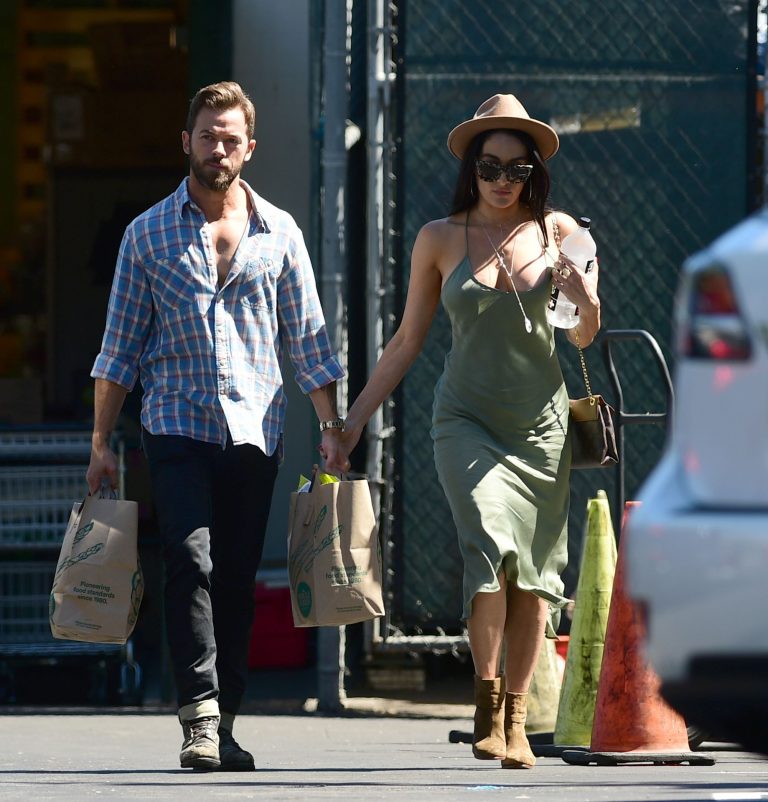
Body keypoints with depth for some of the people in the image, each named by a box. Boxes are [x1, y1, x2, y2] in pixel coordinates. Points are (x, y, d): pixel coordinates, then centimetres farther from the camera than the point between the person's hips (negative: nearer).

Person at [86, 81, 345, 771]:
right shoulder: (148, 234, 7)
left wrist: (331, 428, 5)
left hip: (256, 430, 2)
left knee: (238, 582, 3)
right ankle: (200, 715, -20)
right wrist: (102, 443, 5)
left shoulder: (279, 233, 10)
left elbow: (308, 343, 13)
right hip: (178, 425, -2)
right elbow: (120, 348, 9)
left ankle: (223, 725, 10)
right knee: (191, 563, -17)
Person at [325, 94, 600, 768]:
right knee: (492, 547, -21)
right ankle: (487, 703, -10)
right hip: (467, 421, -2)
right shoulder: (441, 239, 3)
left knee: (535, 573, 1)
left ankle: (516, 718, 9)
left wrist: (586, 301, -12)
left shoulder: (558, 231, 5)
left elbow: (584, 337, 11)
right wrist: (354, 421, 7)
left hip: (542, 423, 2)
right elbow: (407, 343, 10)